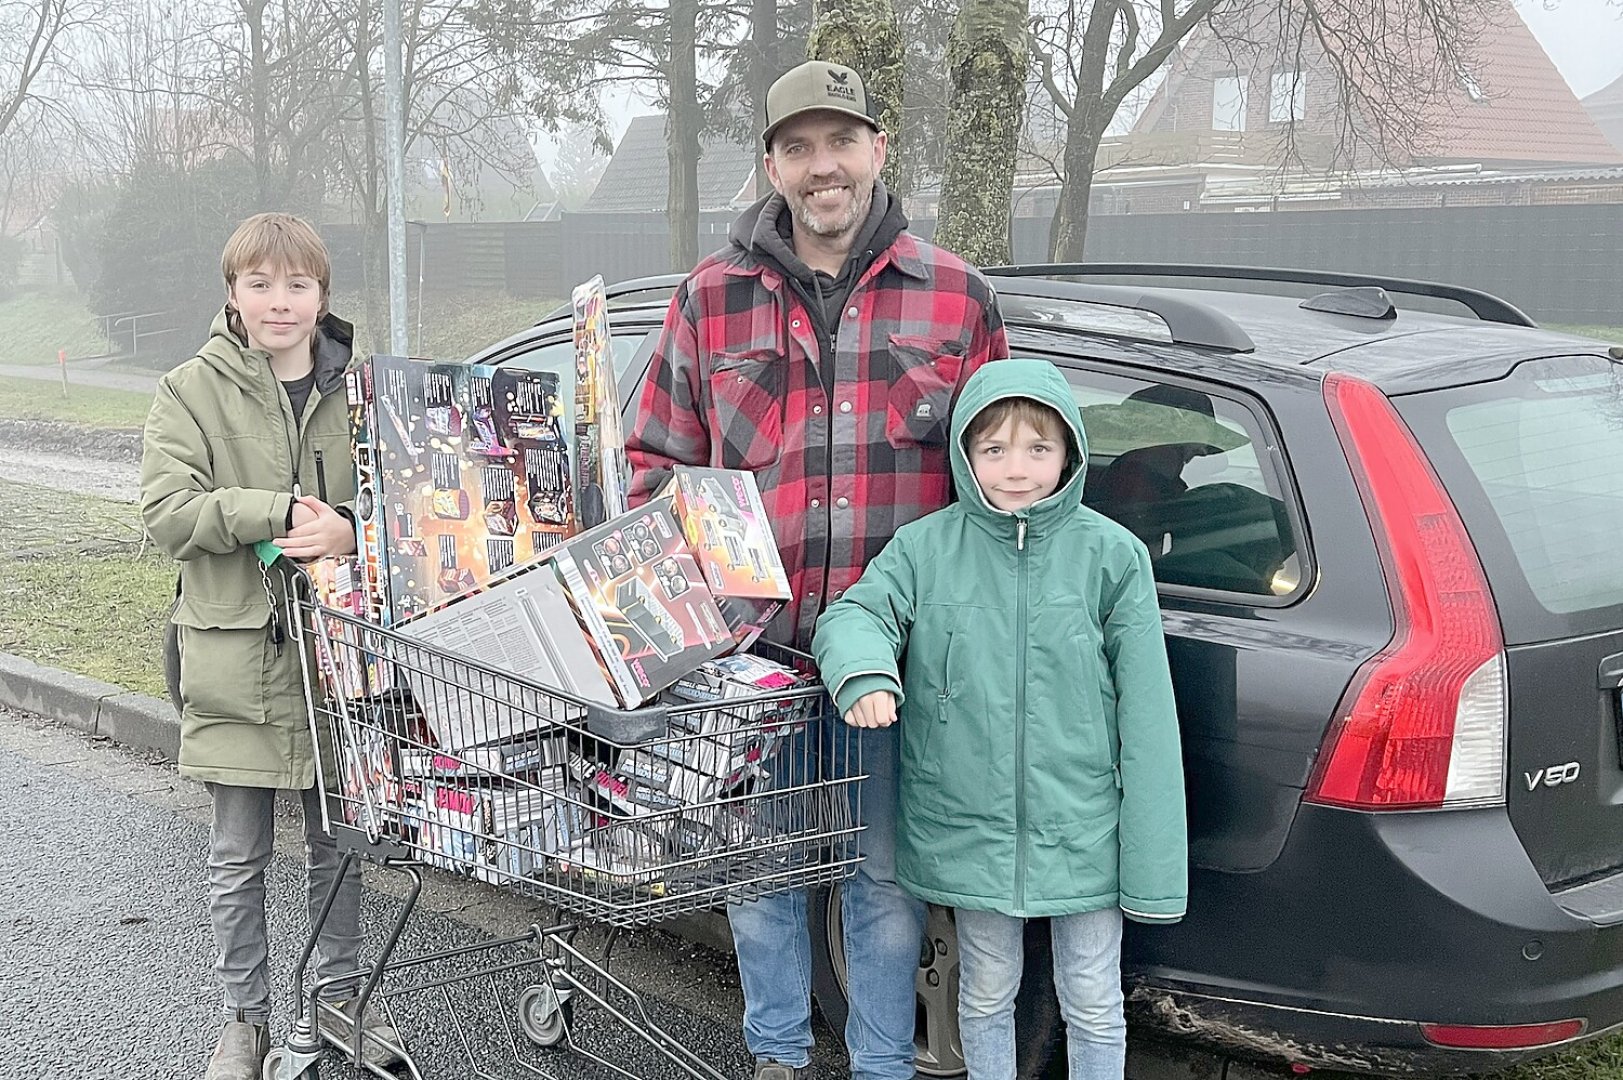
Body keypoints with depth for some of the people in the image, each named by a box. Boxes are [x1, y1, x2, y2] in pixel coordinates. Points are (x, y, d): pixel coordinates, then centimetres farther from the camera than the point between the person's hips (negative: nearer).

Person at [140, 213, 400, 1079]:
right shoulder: (192, 391, -2)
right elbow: (166, 510, -11)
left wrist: (349, 532, -20)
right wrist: (281, 514, -20)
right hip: (235, 657, -1)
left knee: (337, 843, 15)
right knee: (237, 859, 9)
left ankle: (340, 998, 32)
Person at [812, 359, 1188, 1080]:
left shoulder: (1111, 555, -7)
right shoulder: (925, 547, -3)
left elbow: (1145, 715, -6)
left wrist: (1153, 864, -6)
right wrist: (864, 669, -31)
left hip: (1083, 830, -1)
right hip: (969, 827, 1)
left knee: (1094, 1007, 15)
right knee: (986, 993, 20)